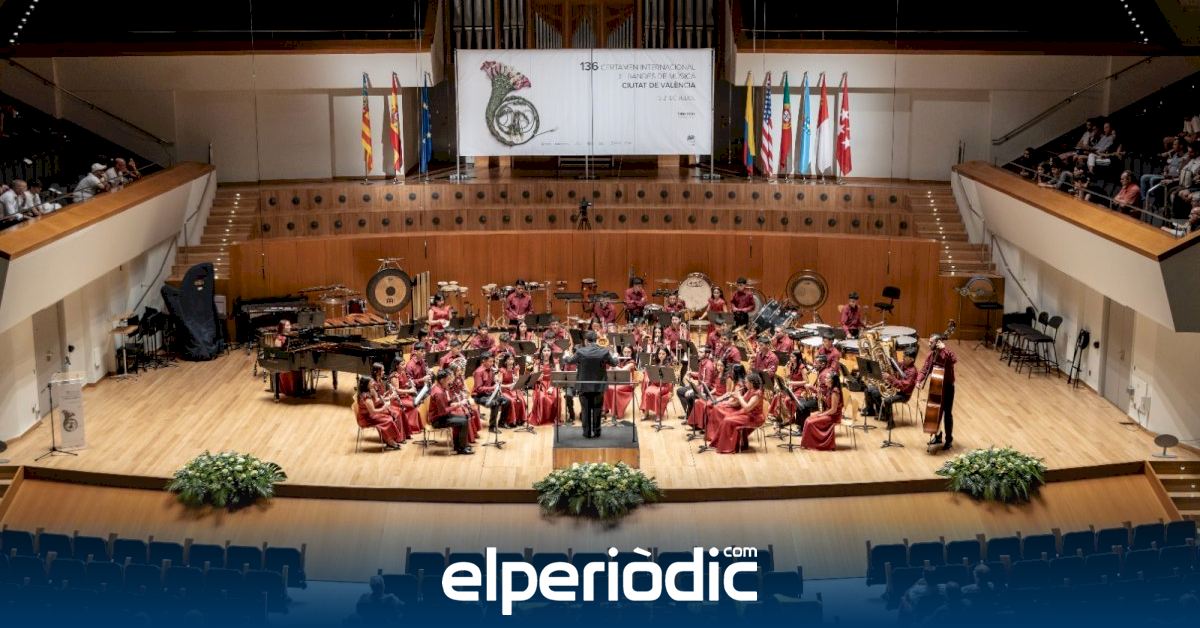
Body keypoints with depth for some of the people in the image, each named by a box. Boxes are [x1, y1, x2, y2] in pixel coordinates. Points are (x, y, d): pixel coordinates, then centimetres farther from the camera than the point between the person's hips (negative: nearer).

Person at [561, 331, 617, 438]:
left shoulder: (580, 352, -13)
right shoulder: (604, 352, -10)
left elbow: (569, 361, 4)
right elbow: (614, 363, 6)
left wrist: (565, 356, 27)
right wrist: (615, 358, 30)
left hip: (585, 386, -1)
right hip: (599, 386, 1)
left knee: (586, 409, 10)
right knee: (597, 409, 11)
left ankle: (587, 432, 13)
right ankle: (596, 432, 15)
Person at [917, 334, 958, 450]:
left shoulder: (946, 354, -17)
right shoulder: (930, 355, 1)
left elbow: (954, 360, -39)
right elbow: (925, 370, -4)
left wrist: (944, 349, -39)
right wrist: (919, 380, -21)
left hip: (947, 387, -6)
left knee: (947, 413, 2)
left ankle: (949, 439, 14)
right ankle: (937, 435, 31)